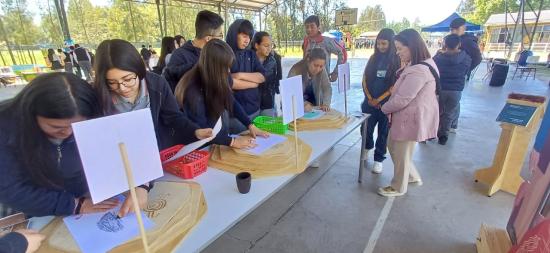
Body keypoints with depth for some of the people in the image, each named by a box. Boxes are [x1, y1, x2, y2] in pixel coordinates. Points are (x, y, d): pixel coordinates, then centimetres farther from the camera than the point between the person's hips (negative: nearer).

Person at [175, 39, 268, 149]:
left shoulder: (217, 81, -5)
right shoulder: (192, 91, -24)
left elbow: (231, 103, 8)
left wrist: (250, 125, 0)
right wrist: (232, 142, -26)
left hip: (221, 139, 6)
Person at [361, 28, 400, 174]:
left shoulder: (397, 60, -5)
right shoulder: (373, 58, 6)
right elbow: (365, 79, 4)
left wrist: (379, 100, -11)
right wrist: (369, 98, -6)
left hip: (386, 103, -3)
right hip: (369, 101, 3)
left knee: (383, 132, 6)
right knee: (366, 128, 12)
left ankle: (379, 159, 22)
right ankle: (367, 147, 42)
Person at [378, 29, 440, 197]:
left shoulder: (418, 71, -26)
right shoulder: (421, 64, 10)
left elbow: (401, 100, -24)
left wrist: (384, 108, -8)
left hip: (411, 118, -10)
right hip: (407, 115, 10)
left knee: (401, 154, 7)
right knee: (393, 147, 22)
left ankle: (398, 188, 28)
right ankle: (413, 176, 40)